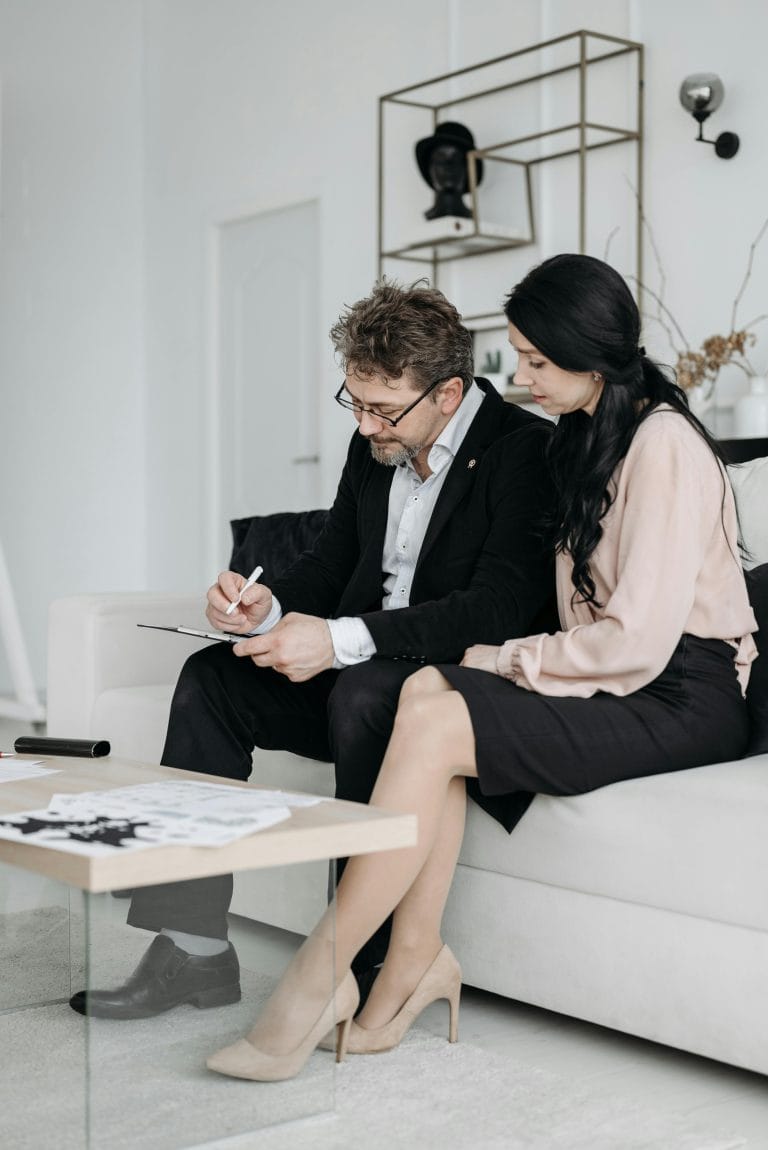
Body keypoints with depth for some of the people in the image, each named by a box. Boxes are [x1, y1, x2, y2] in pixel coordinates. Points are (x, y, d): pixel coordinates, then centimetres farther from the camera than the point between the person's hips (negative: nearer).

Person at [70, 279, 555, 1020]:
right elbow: (331, 565, 15)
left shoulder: (524, 451, -16)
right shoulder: (374, 445, 7)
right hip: (360, 672, 8)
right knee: (211, 678, -8)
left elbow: (499, 609, -26)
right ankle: (192, 945, -11)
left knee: (364, 690, -36)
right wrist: (268, 604, -8)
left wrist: (342, 639, -32)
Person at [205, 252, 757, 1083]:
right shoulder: (586, 440, 17)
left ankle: (321, 974, -16)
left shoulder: (663, 445, -13)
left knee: (435, 721, -24)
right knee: (426, 688, -16)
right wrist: (508, 667, 0)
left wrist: (506, 661, -9)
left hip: (685, 697, -8)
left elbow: (639, 638, -19)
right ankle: (414, 958, -17)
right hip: (622, 683, 8)